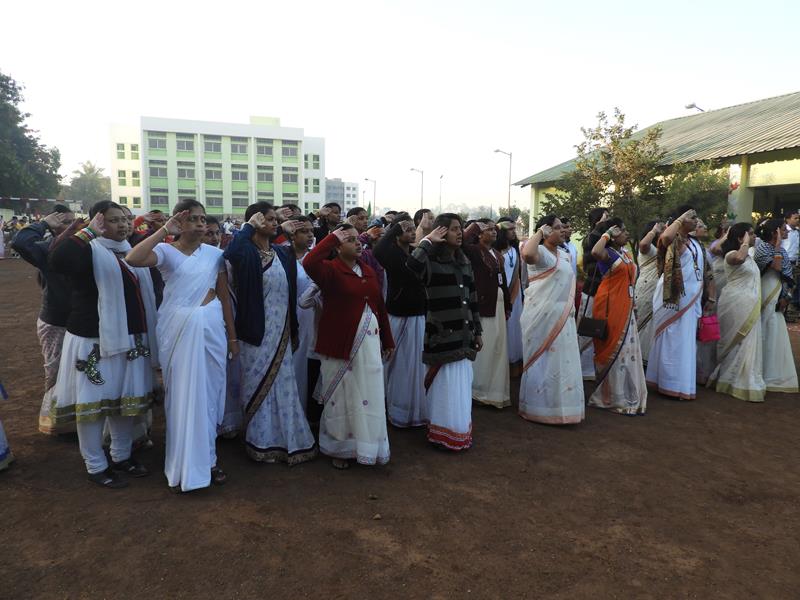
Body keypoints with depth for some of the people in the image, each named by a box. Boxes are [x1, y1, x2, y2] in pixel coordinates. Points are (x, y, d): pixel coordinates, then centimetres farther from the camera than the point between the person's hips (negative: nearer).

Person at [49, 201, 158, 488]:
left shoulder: (132, 251, 10)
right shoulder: (89, 251, -10)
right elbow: (57, 261, -33)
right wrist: (88, 231, -24)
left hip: (130, 338, 7)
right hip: (94, 339, -6)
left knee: (126, 398, 15)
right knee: (93, 401, 4)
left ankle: (121, 456, 31)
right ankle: (95, 466, 19)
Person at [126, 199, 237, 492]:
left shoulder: (215, 253, 4)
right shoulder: (166, 251, -4)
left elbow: (225, 297, 8)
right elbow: (133, 259, -25)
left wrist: (232, 336, 8)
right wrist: (164, 230, -19)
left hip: (211, 328, 2)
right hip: (178, 329, -2)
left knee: (209, 394, 10)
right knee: (181, 396, 8)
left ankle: (207, 459, 27)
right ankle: (185, 465, 22)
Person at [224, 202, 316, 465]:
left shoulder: (283, 253, 8)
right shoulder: (247, 252, -10)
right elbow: (230, 253, -36)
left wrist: (293, 330, 14)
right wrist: (250, 226, -23)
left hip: (281, 332, 6)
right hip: (257, 332, -5)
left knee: (283, 385, 13)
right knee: (259, 386, 7)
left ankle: (286, 439, 27)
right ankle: (262, 442, 22)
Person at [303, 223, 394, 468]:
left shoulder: (368, 271, 11)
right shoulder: (330, 269, -8)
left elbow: (380, 305, 13)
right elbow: (308, 263, -30)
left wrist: (387, 340, 15)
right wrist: (332, 237, -22)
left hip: (370, 341, 6)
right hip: (341, 343, -5)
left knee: (370, 395, 11)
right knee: (342, 396, 7)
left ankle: (368, 446, 26)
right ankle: (340, 448, 24)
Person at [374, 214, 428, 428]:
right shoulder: (391, 253, -7)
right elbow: (376, 252, -26)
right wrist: (395, 227, -20)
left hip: (418, 317, 5)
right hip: (397, 317, -5)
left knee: (416, 364, 12)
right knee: (396, 363, 7)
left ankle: (415, 410, 26)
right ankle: (394, 409, 22)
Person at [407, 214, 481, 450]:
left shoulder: (464, 262, 13)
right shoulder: (431, 261, -9)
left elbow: (472, 299, 16)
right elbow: (412, 265, -34)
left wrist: (477, 331, 16)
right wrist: (427, 240, -20)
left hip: (463, 334, 7)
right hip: (442, 335, -7)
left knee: (461, 387, 15)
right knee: (445, 386, 1)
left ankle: (461, 432, 30)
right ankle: (444, 433, 15)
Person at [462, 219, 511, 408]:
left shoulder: (497, 254, 16)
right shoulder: (474, 251, -7)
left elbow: (503, 281, 18)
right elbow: (462, 242, -30)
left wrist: (507, 306, 17)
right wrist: (475, 225, -14)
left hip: (498, 304, 8)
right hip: (483, 303, -8)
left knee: (498, 348, 12)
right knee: (483, 348, -2)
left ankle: (496, 390, 24)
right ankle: (479, 388, 12)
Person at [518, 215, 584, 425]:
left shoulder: (564, 255, 14)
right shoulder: (540, 252, -11)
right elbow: (526, 254, -37)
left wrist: (571, 313, 18)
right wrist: (540, 232, -22)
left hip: (562, 316, 8)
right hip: (542, 315, -8)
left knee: (562, 361, 13)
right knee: (543, 361, 1)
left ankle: (559, 405, 26)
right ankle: (538, 407, 14)